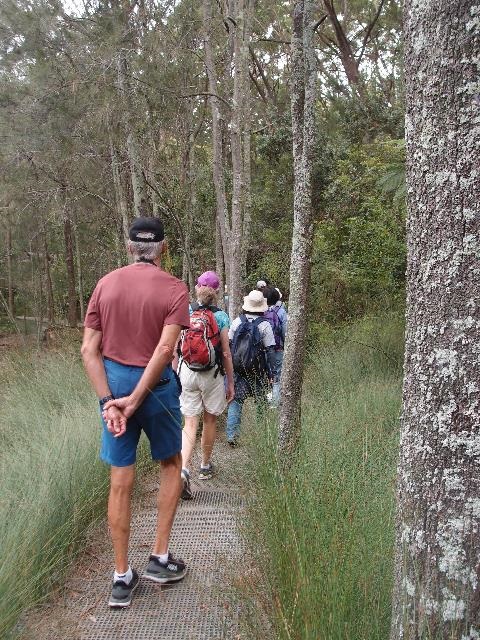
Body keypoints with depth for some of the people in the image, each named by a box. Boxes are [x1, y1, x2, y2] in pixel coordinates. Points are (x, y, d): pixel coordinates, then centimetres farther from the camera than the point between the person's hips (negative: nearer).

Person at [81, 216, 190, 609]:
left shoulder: (105, 284, 2)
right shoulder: (174, 289, -8)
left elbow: (89, 349, -5)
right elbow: (164, 349, -20)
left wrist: (109, 400, -7)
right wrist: (136, 399, -17)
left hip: (112, 382, 3)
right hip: (155, 385, -3)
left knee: (120, 483, 10)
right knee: (171, 465, 21)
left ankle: (122, 578, 20)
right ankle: (160, 558, 24)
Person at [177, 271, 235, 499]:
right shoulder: (221, 316, -6)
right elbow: (226, 354, -5)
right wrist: (230, 383, 4)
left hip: (187, 372, 1)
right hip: (212, 375, -1)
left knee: (190, 423, 4)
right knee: (210, 420, 17)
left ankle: (184, 469, -15)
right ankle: (205, 466, 32)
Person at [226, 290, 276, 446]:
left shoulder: (237, 321, 0)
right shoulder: (264, 325, -7)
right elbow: (270, 351, -7)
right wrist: (270, 372, 0)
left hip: (237, 369, 2)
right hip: (257, 372, -2)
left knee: (235, 401, 6)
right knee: (261, 401, 13)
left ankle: (232, 435, 1)